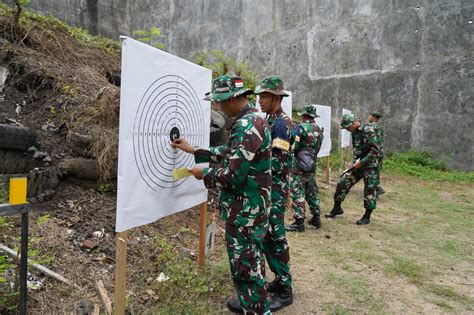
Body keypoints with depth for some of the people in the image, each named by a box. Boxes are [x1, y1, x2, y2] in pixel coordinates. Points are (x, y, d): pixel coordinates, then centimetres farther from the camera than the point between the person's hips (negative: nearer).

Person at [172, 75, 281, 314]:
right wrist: (193, 151, 20)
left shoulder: (246, 126, -24)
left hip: (245, 211, -10)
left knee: (245, 264, 3)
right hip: (251, 207, 10)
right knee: (250, 258, 24)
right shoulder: (253, 120, 10)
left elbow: (233, 175, -26)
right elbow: (229, 153, 19)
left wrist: (204, 174, -9)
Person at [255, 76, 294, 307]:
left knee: (276, 238, -2)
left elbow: (278, 163, -22)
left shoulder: (282, 124, -15)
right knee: (265, 237, 15)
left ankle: (285, 290, 11)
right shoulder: (268, 121, 14)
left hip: (275, 191, -9)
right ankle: (279, 279, 29)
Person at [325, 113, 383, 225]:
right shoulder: (355, 132, 8)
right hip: (358, 164, 8)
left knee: (369, 190, 1)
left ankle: (367, 217, 16)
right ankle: (337, 208, 17)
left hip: (370, 165, -8)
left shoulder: (368, 130, -17)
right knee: (343, 182, 3)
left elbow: (376, 151, -22)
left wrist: (361, 162, -21)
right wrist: (354, 162, 8)